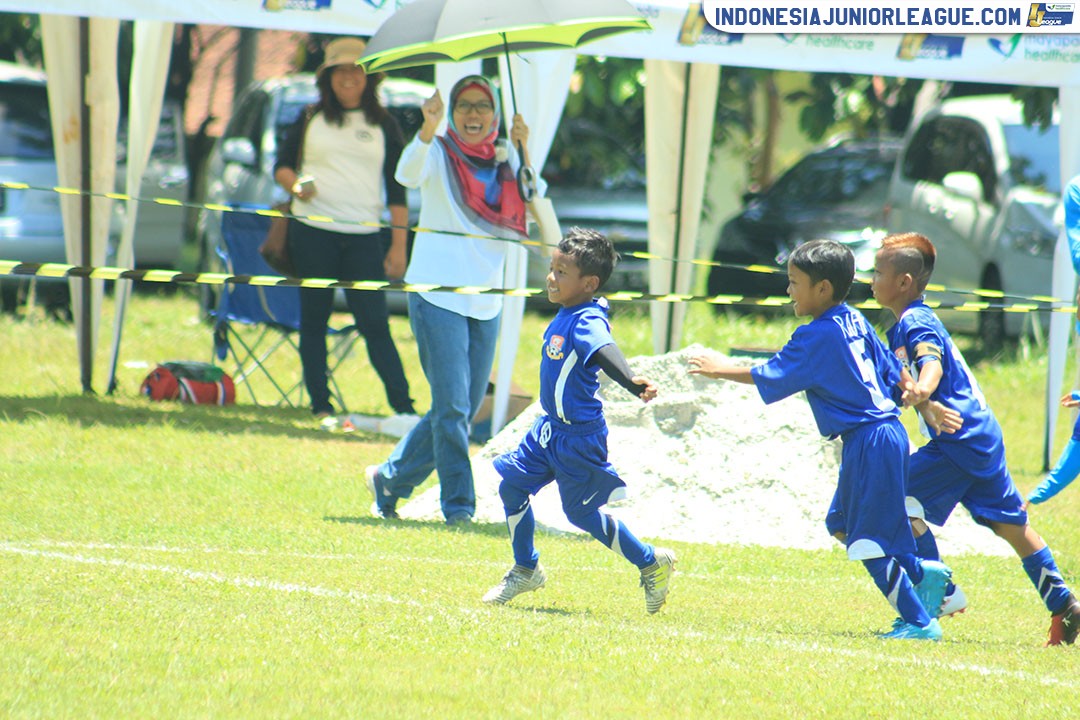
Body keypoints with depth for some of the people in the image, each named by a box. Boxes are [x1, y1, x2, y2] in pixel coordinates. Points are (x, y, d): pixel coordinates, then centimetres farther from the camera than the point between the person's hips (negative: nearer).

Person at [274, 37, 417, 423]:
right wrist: (295, 184, -11)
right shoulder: (310, 120, 8)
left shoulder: (383, 125, 7)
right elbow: (282, 165, 13)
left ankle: (404, 407, -8)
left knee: (375, 323, -6)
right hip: (312, 232, 1)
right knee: (314, 319, 3)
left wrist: (399, 245, 2)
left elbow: (396, 189, 7)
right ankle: (321, 406, 10)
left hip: (364, 235, -1)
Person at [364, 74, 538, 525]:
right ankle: (458, 505, -5)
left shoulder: (504, 161, 9)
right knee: (452, 407, -11)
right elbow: (408, 174, -25)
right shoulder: (438, 153, -4)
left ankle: (390, 479, 26)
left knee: (463, 410, 11)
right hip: (437, 297, -6)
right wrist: (429, 127, -42)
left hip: (485, 304, 6)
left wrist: (521, 154, -14)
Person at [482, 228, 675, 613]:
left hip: (579, 437, -9)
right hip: (550, 428, 9)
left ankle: (651, 562, 17)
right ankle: (525, 570, 26)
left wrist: (634, 384, -59)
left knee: (581, 512, 1)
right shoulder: (564, 316, 4)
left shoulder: (588, 321, -24)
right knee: (513, 485, 9)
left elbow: (605, 352, -43)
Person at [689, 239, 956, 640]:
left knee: (867, 542, -4)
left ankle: (920, 622, -3)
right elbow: (895, 373, 16)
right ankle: (923, 573, 17)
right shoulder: (855, 322, 11)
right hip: (886, 427, 10)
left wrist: (721, 370, 2)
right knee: (843, 526, 19)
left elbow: (770, 377, -10)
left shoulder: (817, 337, -14)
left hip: (869, 441, -10)